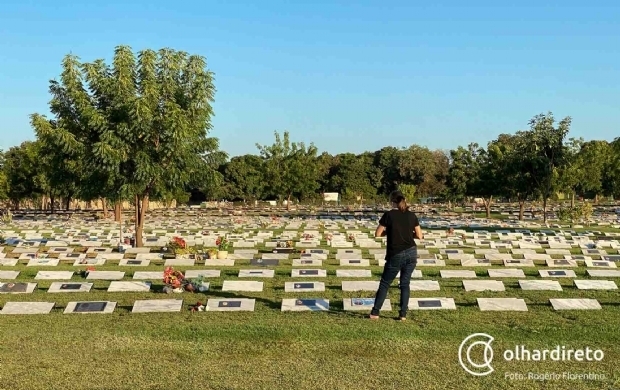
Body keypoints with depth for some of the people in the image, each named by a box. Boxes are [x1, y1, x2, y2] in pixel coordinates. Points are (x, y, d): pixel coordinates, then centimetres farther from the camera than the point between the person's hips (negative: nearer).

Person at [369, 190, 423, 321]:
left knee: (384, 284, 9)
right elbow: (419, 236, 5)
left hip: (396, 255, -3)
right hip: (411, 253, 3)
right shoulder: (412, 215, 3)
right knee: (405, 284, 13)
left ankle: (375, 313, 10)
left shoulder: (389, 215, -6)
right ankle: (403, 314, 10)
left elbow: (377, 234, -5)